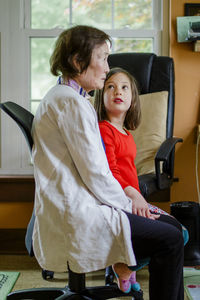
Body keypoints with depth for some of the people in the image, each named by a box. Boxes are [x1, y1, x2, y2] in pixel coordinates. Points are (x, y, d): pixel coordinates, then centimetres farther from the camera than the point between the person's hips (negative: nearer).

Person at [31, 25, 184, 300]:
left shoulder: (60, 97, 18)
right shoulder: (72, 103, -16)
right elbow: (95, 175, -19)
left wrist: (127, 201, 12)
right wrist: (128, 204, -3)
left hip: (70, 209, 11)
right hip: (78, 217, -11)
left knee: (169, 224, 11)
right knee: (170, 240, -12)